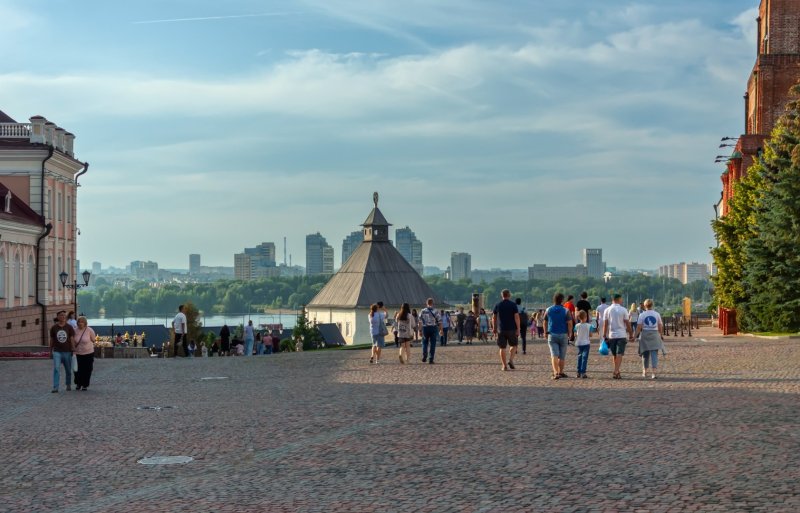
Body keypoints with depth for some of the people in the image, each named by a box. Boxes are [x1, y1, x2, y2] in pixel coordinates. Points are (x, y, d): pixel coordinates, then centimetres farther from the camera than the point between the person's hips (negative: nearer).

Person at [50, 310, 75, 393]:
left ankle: (68, 384, 33)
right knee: (56, 369, -14)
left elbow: (72, 339, -3)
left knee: (68, 370, 11)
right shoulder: (53, 328, 1)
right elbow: (51, 340, 10)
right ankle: (55, 388, -15)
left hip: (67, 352, 1)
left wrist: (73, 350, -9)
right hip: (57, 352, -1)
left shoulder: (69, 327, -1)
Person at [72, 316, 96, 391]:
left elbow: (93, 340, 2)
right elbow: (73, 342, 9)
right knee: (77, 370, 1)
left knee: (87, 370, 2)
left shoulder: (89, 330, -9)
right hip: (78, 353, 2)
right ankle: (78, 384, 24)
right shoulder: (75, 331, -2)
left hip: (88, 353, -2)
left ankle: (85, 385, 17)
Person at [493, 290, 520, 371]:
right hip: (511, 329, -2)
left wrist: (494, 328, 20)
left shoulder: (497, 305, 4)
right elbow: (516, 317, -10)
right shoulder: (513, 305, -3)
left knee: (502, 348, 5)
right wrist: (518, 329, -7)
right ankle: (510, 360, -4)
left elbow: (494, 318, 9)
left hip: (501, 330, 2)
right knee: (513, 345, 15)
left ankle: (504, 365, 3)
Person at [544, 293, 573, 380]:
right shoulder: (566, 311, -6)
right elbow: (570, 324, -10)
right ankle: (560, 372, 21)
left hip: (552, 335, 1)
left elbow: (545, 322, 11)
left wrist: (545, 332, 24)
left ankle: (555, 373, -21)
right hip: (563, 335, -1)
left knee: (554, 355, -5)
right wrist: (569, 334, 1)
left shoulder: (548, 310, 2)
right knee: (562, 356, 12)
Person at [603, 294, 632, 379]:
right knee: (619, 354, -5)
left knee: (615, 355, 15)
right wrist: (631, 334, 8)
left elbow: (605, 324, 1)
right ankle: (616, 372, -17)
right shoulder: (623, 310, -3)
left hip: (611, 335, 3)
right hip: (621, 335, -3)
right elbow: (627, 323, -2)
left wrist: (604, 336, 6)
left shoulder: (607, 310, 2)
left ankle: (617, 371, 23)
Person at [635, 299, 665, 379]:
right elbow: (660, 326, 5)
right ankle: (654, 372, -13)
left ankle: (644, 372, 23)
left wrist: (635, 336, -4)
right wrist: (661, 335, 18)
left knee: (645, 354, 13)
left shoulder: (642, 315, -3)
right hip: (655, 335, 0)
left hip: (645, 335, 0)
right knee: (654, 353, -2)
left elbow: (639, 327, -8)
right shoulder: (657, 314, 1)